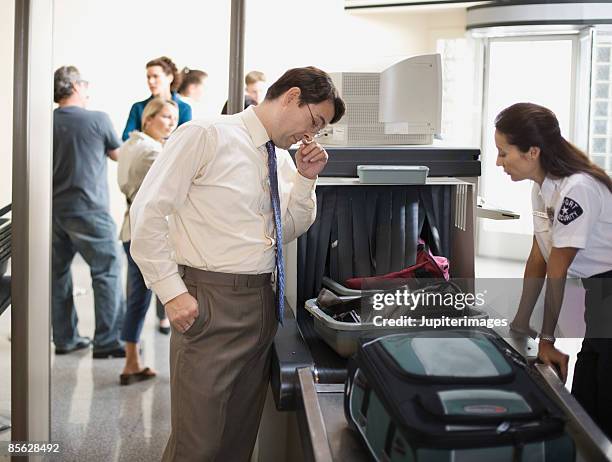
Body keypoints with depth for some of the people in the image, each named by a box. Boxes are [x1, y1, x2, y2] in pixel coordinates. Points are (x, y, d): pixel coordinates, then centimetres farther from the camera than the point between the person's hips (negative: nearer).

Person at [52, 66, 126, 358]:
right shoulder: (98, 120, -9)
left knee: (58, 273, 12)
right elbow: (118, 155, 7)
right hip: (88, 210, -5)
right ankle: (107, 342, -1)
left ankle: (65, 338, 20)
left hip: (54, 210, 6)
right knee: (107, 272, 1)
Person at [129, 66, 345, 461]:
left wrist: (306, 180, 3)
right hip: (209, 305, -7)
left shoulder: (283, 159, 12)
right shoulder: (206, 136, -9)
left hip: (264, 304, 7)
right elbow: (147, 213, -12)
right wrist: (172, 292, -15)